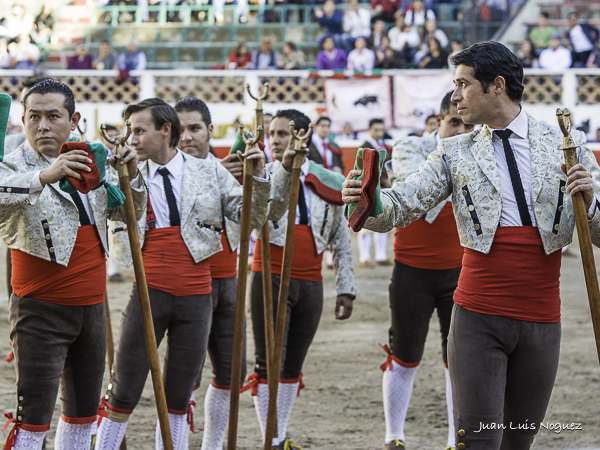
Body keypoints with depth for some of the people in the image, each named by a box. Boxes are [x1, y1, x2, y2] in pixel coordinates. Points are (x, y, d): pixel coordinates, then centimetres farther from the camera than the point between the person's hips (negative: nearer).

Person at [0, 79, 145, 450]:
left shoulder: (88, 165, 11)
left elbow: (127, 213, 23)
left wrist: (131, 177, 4)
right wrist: (43, 176, -41)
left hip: (91, 307, 7)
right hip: (42, 311, -7)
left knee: (84, 412, 14)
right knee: (34, 419, -11)